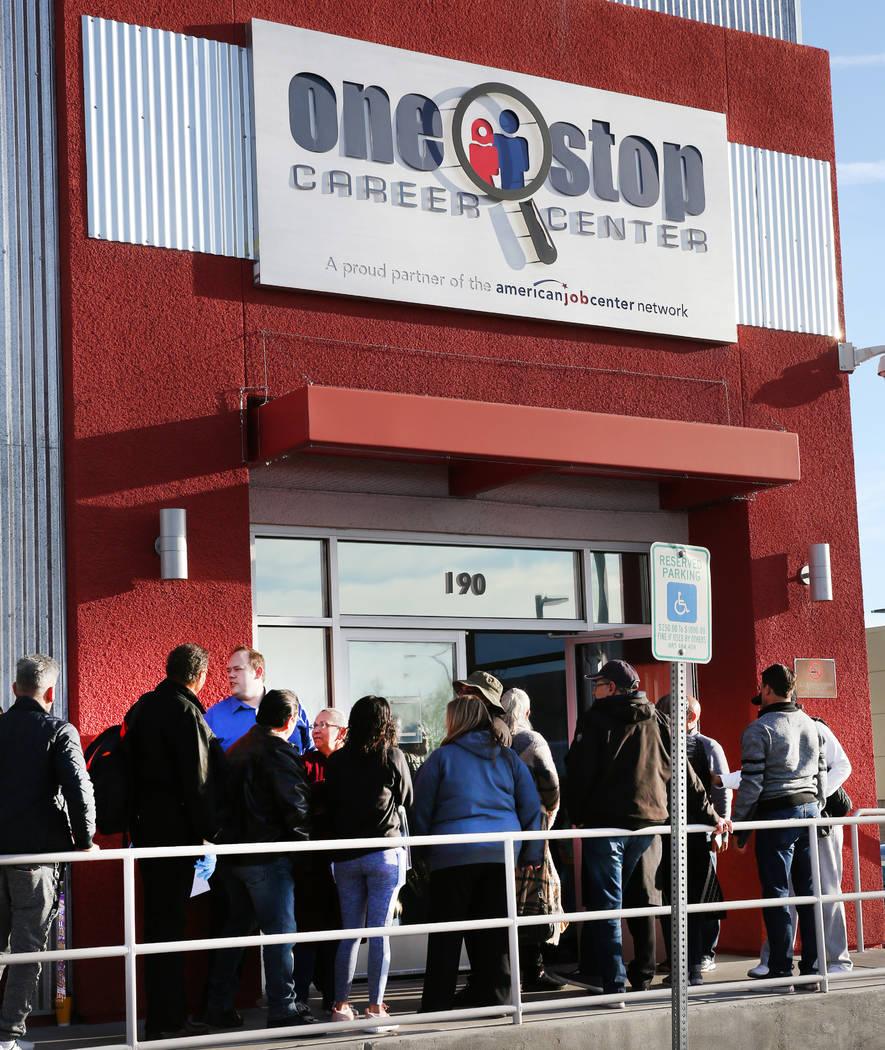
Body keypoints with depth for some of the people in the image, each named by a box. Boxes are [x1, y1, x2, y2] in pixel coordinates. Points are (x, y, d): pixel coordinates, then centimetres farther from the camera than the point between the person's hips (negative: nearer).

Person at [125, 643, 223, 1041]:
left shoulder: (142, 707, 13)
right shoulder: (184, 711, -14)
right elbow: (196, 779, -16)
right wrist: (208, 830, -10)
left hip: (146, 825, 9)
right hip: (175, 828, -9)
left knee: (159, 919, 12)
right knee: (168, 922, -5)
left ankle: (162, 1015, 18)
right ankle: (167, 1020, -1)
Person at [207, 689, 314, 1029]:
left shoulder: (237, 749, 14)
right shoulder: (278, 752, -12)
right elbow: (297, 806, -15)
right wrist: (304, 840, 0)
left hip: (234, 856, 8)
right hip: (268, 859, -8)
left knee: (236, 926, 16)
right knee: (279, 931, -3)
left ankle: (219, 1005, 19)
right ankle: (283, 1009, -2)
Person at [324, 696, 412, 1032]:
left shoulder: (336, 761, 2)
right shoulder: (392, 757, -4)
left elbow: (329, 805, 10)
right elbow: (407, 801, 9)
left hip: (345, 857, 3)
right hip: (383, 853, -3)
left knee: (350, 932, 11)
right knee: (380, 933, -1)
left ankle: (341, 1005, 16)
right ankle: (375, 1009, -2)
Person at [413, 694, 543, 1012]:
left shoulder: (442, 757, -1)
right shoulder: (507, 757, 10)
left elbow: (420, 810, -1)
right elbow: (532, 807, 10)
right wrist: (532, 854, 14)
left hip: (454, 853, -3)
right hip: (501, 852, 3)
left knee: (446, 932, 3)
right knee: (494, 930, 9)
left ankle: (437, 1004, 4)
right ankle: (493, 996, 9)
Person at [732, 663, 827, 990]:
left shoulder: (758, 730, -8)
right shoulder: (811, 726, 12)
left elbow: (752, 782, -11)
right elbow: (822, 775, 16)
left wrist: (740, 827, -4)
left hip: (776, 815, -6)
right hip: (809, 810, 6)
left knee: (777, 894, -2)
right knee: (810, 892, 6)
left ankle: (781, 971, -2)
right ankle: (812, 970, 7)